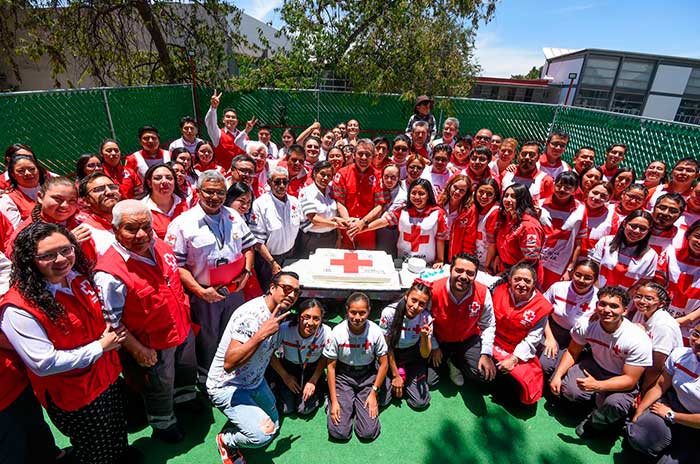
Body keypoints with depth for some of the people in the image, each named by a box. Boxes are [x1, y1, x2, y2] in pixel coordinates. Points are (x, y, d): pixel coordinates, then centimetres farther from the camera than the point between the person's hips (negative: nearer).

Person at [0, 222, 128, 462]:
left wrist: (113, 332, -3)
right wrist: (100, 347, -20)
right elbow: (44, 364, -25)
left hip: (109, 377, 6)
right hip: (76, 399, -6)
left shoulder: (79, 276, -7)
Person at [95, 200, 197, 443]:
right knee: (160, 389, 22)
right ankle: (164, 425, 52)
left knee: (188, 373, 31)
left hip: (183, 330, 7)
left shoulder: (161, 247, -10)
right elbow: (110, 320, -23)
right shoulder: (110, 272, -31)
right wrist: (137, 350, -17)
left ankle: (187, 401, 62)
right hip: (153, 346, -6)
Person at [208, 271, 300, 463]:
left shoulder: (279, 312, -4)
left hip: (255, 381, 8)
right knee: (262, 434, -23)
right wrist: (261, 334, -41)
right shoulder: (250, 314, -31)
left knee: (273, 425, 15)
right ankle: (226, 441, 6)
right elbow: (229, 364, -37)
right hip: (227, 386, -8)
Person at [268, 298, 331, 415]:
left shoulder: (326, 332, -28)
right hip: (288, 367, 0)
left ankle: (318, 389, 22)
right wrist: (285, 377, -6)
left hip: (312, 370, 0)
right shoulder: (285, 329, -31)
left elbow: (325, 358, -6)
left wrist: (313, 381, -8)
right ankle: (276, 387, 24)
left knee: (305, 410, -6)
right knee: (286, 409, -3)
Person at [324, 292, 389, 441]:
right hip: (343, 376, 0)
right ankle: (350, 404, 19)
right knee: (339, 432, -10)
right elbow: (331, 366, -8)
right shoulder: (337, 332, -18)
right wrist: (334, 401, -9)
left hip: (368, 376, 1)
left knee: (368, 433, -7)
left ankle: (356, 403, 20)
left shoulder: (375, 331, -17)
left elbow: (383, 364, -4)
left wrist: (373, 393, -6)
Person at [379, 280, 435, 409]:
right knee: (381, 400, -11)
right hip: (390, 355, -1)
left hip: (412, 355, 1)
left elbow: (425, 355, -18)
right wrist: (395, 375, -8)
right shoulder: (389, 313, -29)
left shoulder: (426, 318, -22)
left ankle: (404, 377, 17)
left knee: (421, 402, -9)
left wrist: (425, 336, -38)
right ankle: (399, 374, 14)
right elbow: (387, 347, -14)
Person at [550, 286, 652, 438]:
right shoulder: (586, 324, -19)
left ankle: (594, 424, 1)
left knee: (614, 404, -33)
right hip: (595, 365, 3)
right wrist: (557, 376, -14)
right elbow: (572, 352, -2)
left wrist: (597, 385, -42)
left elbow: (630, 380, -24)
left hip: (622, 380, -3)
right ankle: (599, 399, 9)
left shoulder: (639, 340, -27)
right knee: (567, 389, -23)